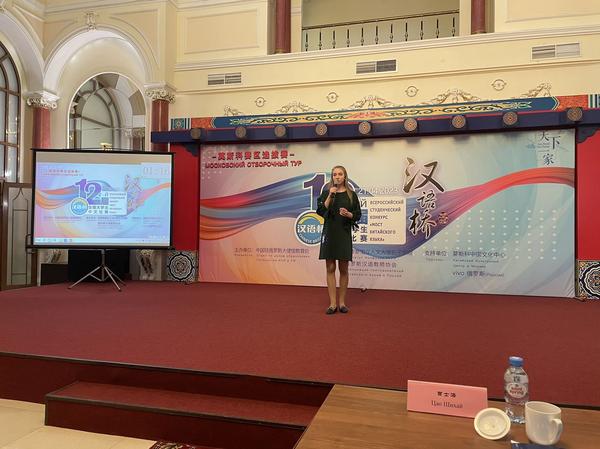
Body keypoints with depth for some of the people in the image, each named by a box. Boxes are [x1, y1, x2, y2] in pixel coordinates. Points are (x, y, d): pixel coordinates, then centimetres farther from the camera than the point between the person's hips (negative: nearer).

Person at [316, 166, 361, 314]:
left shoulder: (351, 194, 4)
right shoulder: (326, 192, 6)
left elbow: (357, 215, 5)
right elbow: (320, 211, -5)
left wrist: (348, 214, -15)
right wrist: (329, 196, -12)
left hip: (344, 234, 0)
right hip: (329, 233, 0)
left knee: (343, 269, 4)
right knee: (330, 268, 0)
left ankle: (342, 302, 16)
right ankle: (332, 304, 5)